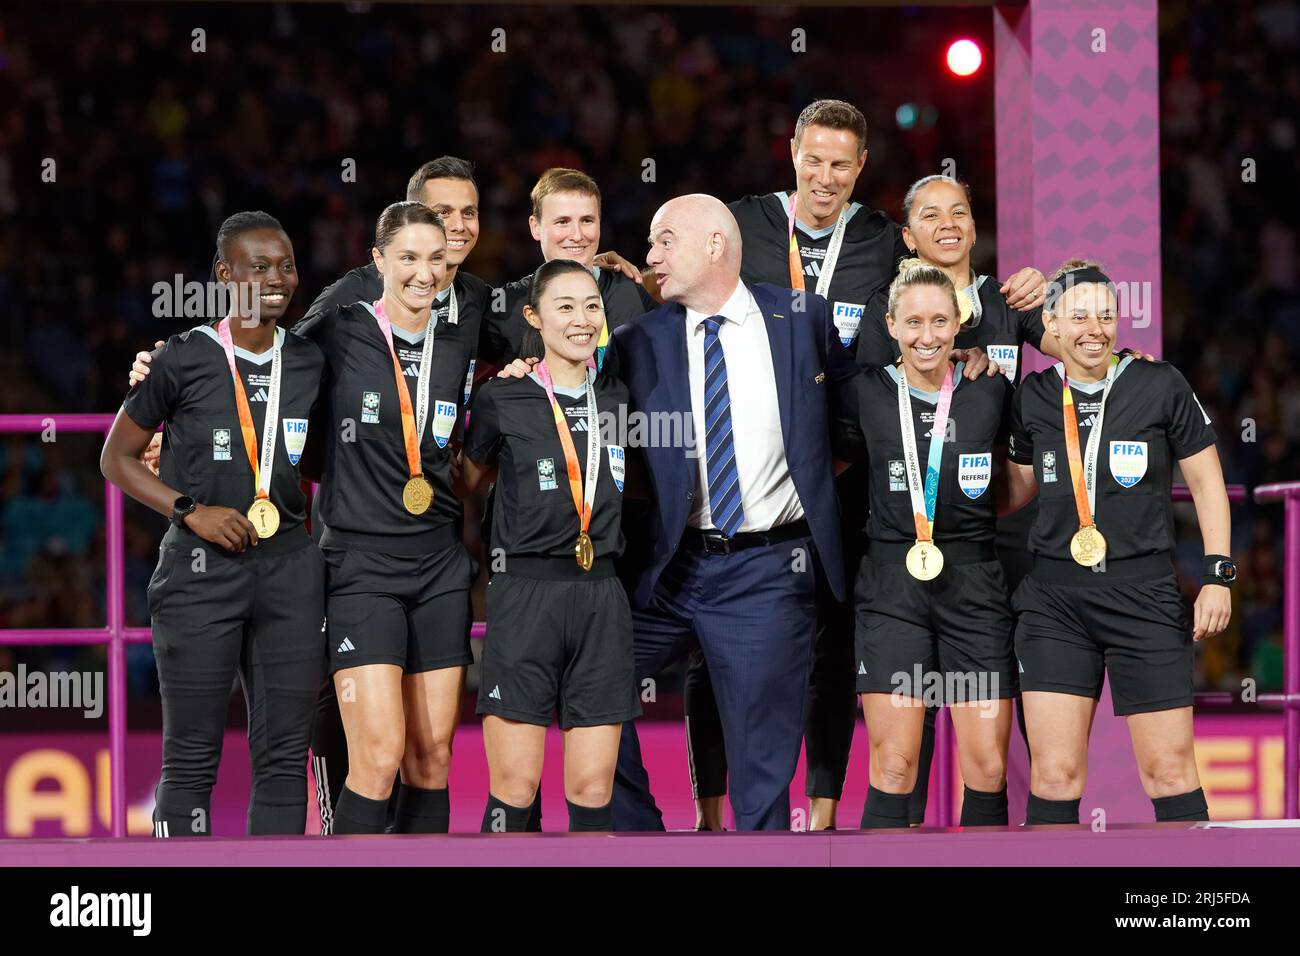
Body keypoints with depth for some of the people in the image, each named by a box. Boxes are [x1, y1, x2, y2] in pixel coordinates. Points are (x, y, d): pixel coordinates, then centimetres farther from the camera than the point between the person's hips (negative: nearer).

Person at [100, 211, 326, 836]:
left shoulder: (310, 363, 10)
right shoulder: (186, 358, -3)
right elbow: (116, 458, 3)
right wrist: (191, 511, -10)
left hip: (290, 568, 4)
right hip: (200, 570, -4)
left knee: (283, 753, 4)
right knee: (192, 758, -2)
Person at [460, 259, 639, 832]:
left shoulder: (619, 402, 11)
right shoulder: (503, 402, 0)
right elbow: (465, 484, 13)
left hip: (601, 596, 4)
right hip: (525, 594, -4)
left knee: (593, 789, 2)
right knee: (515, 789, -6)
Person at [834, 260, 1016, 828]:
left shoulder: (990, 393, 3)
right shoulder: (867, 395, 0)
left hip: (974, 587, 1)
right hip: (892, 589, -1)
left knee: (988, 767, -2)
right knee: (893, 769, -6)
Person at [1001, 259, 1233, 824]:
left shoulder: (1160, 386, -2)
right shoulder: (1034, 398, 6)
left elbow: (1205, 482, 4)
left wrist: (1217, 576, -2)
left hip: (1144, 597, -2)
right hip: (1055, 600, 2)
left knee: (1170, 771, -2)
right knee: (1054, 776, -4)